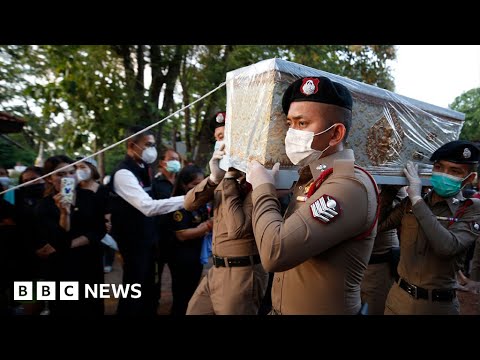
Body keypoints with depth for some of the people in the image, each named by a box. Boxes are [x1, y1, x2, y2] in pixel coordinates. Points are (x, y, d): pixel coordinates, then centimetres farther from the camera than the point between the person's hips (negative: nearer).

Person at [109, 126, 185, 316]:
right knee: (135, 292, 0)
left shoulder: (141, 169, 8)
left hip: (146, 239, 9)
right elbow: (148, 207, -35)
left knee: (148, 288, 20)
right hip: (133, 242, -9)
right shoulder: (124, 173, -22)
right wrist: (186, 199, -37)